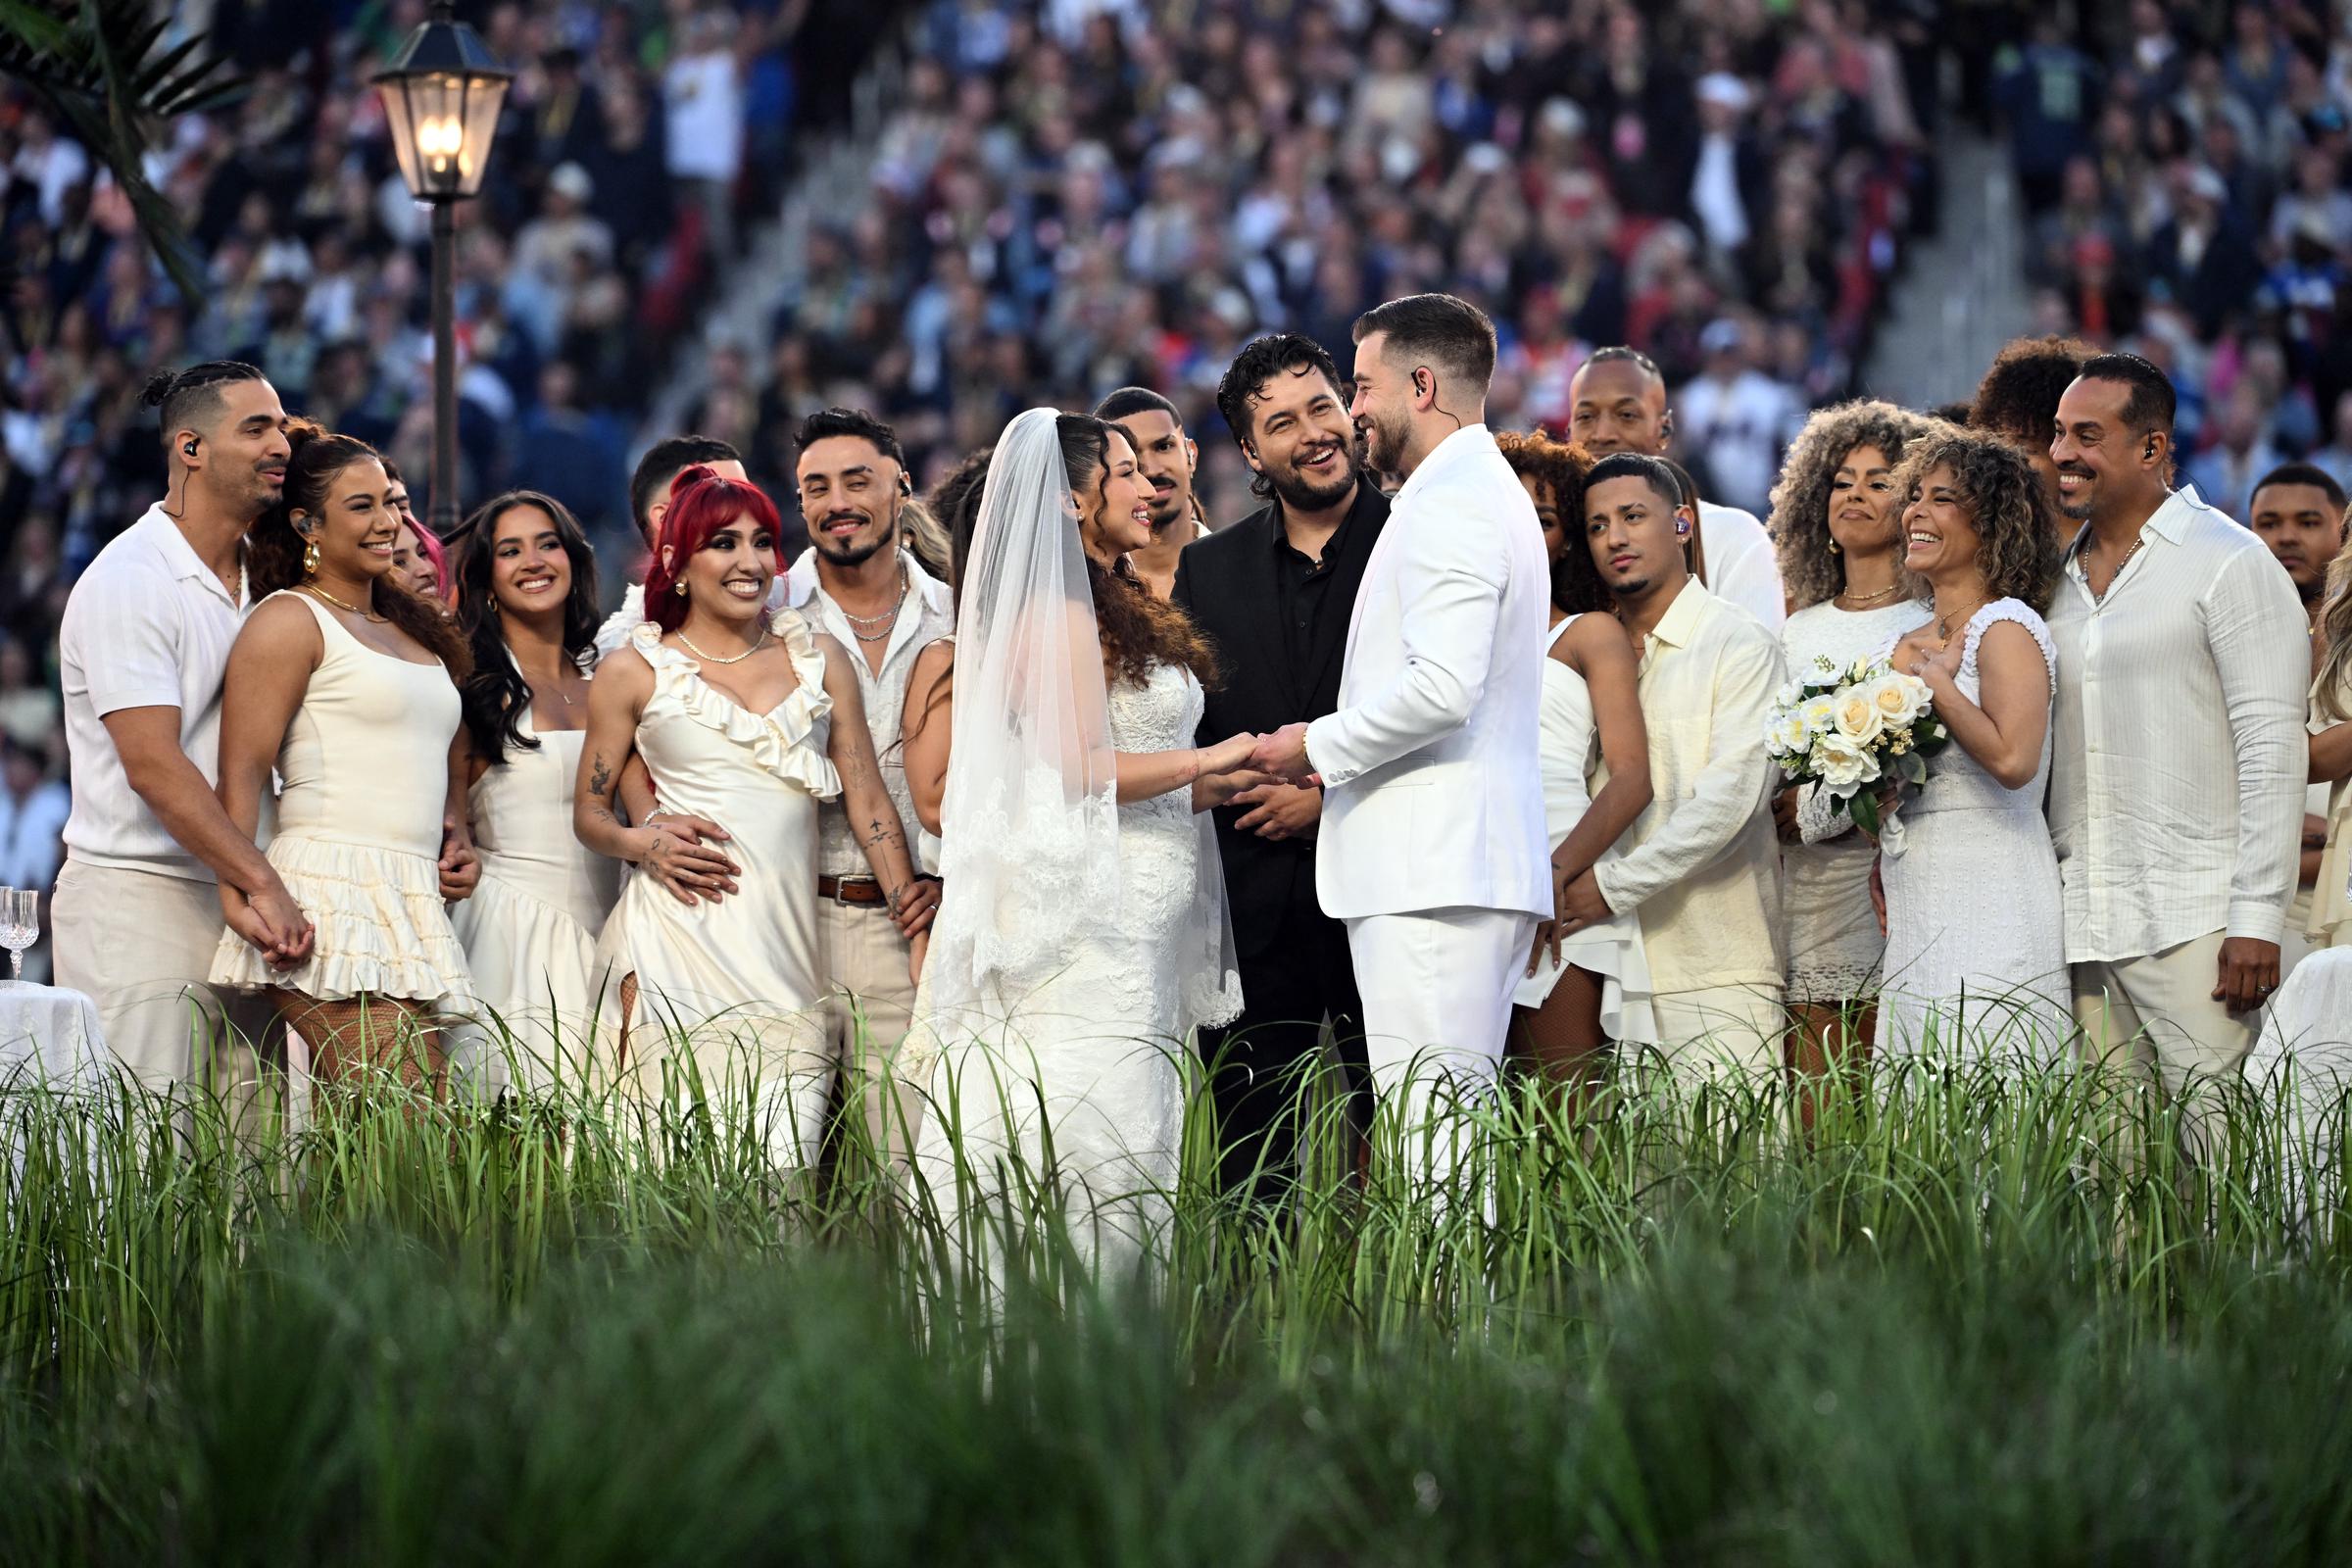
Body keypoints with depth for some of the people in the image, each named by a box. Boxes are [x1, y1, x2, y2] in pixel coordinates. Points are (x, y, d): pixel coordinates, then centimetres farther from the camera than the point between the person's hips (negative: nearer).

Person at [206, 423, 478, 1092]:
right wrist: (239, 899, -21)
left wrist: (459, 845, 16)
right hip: (333, 902, -8)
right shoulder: (291, 620, 0)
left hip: (414, 909, 8)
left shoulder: (415, 629, 24)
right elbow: (241, 776, -9)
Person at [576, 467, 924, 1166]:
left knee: (785, 1175, -8)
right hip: (681, 943, -2)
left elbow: (870, 801, 12)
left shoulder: (818, 656, 13)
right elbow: (589, 811, 13)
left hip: (786, 944, 2)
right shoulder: (635, 672, 7)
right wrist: (638, 842, -9)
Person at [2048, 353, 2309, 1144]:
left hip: (2194, 922, -6)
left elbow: (2272, 747, -9)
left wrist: (2258, 918, -15)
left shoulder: (2232, 565, -4)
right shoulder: (2061, 576, 16)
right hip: (2080, 924, 6)